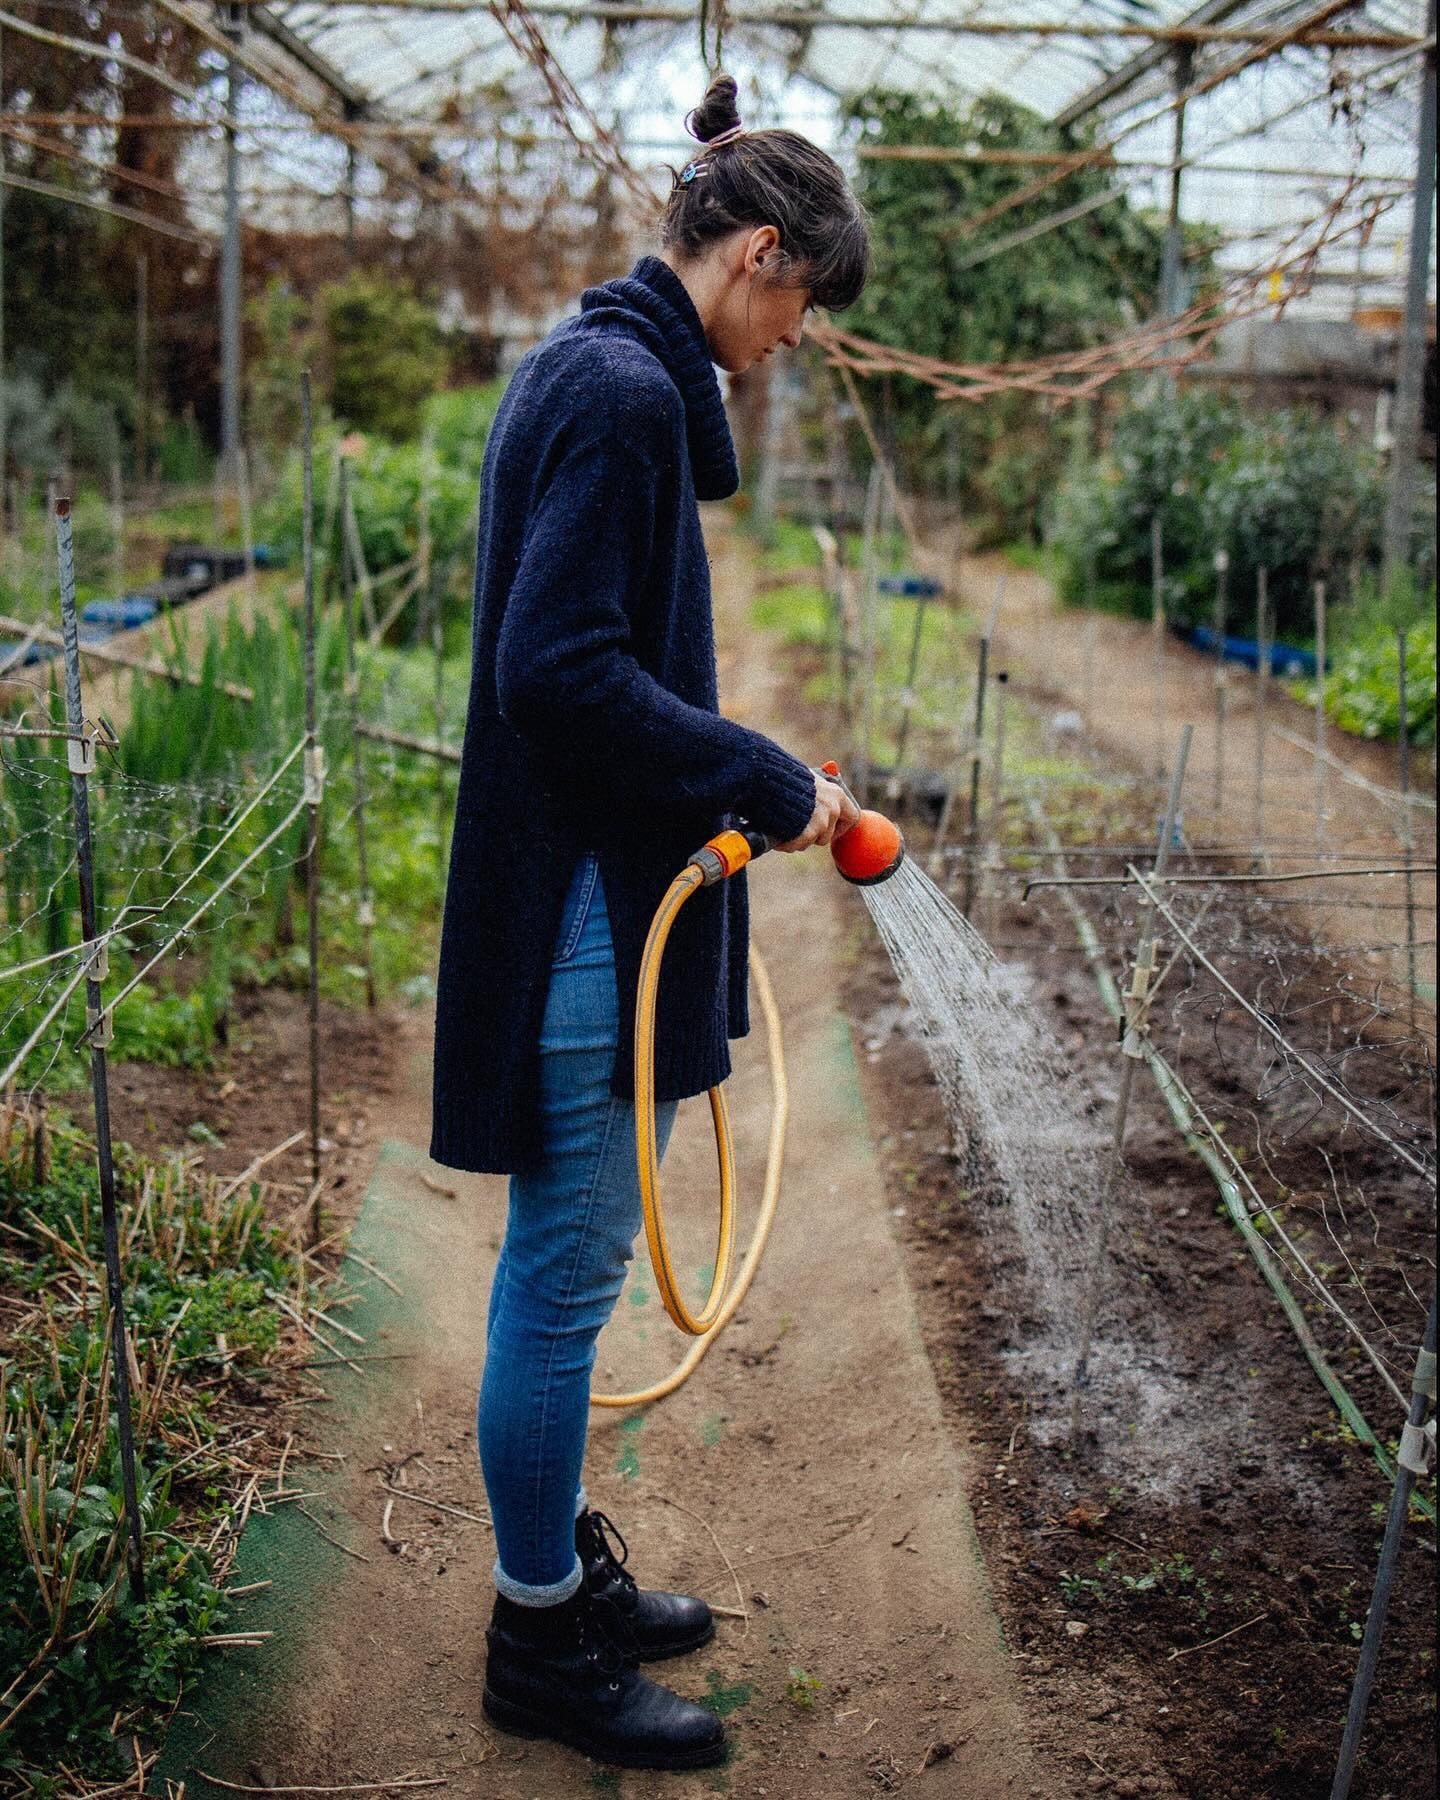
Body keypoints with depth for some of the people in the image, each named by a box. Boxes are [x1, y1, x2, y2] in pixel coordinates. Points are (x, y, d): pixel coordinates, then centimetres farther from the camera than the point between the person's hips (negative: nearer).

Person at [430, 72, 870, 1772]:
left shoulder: (598, 368, 14)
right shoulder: (624, 390, -17)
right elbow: (563, 671, -25)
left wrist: (737, 775, 16)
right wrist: (769, 784, -17)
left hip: (597, 888, 11)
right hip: (588, 910, -11)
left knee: (565, 1266, 20)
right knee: (565, 1273, 3)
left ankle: (561, 1563, 37)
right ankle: (540, 1638, 22)